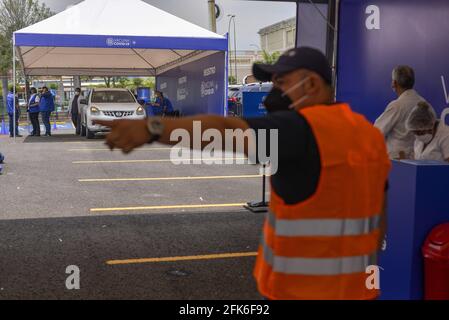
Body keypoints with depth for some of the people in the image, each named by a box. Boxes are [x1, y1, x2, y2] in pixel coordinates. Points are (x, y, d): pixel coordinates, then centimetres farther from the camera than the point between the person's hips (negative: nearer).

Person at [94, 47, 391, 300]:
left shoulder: (304, 129, -20)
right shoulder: (369, 134, 6)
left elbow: (226, 130, -34)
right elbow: (379, 216, 11)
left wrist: (151, 128, -43)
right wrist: (359, 271, 20)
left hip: (305, 289, -8)